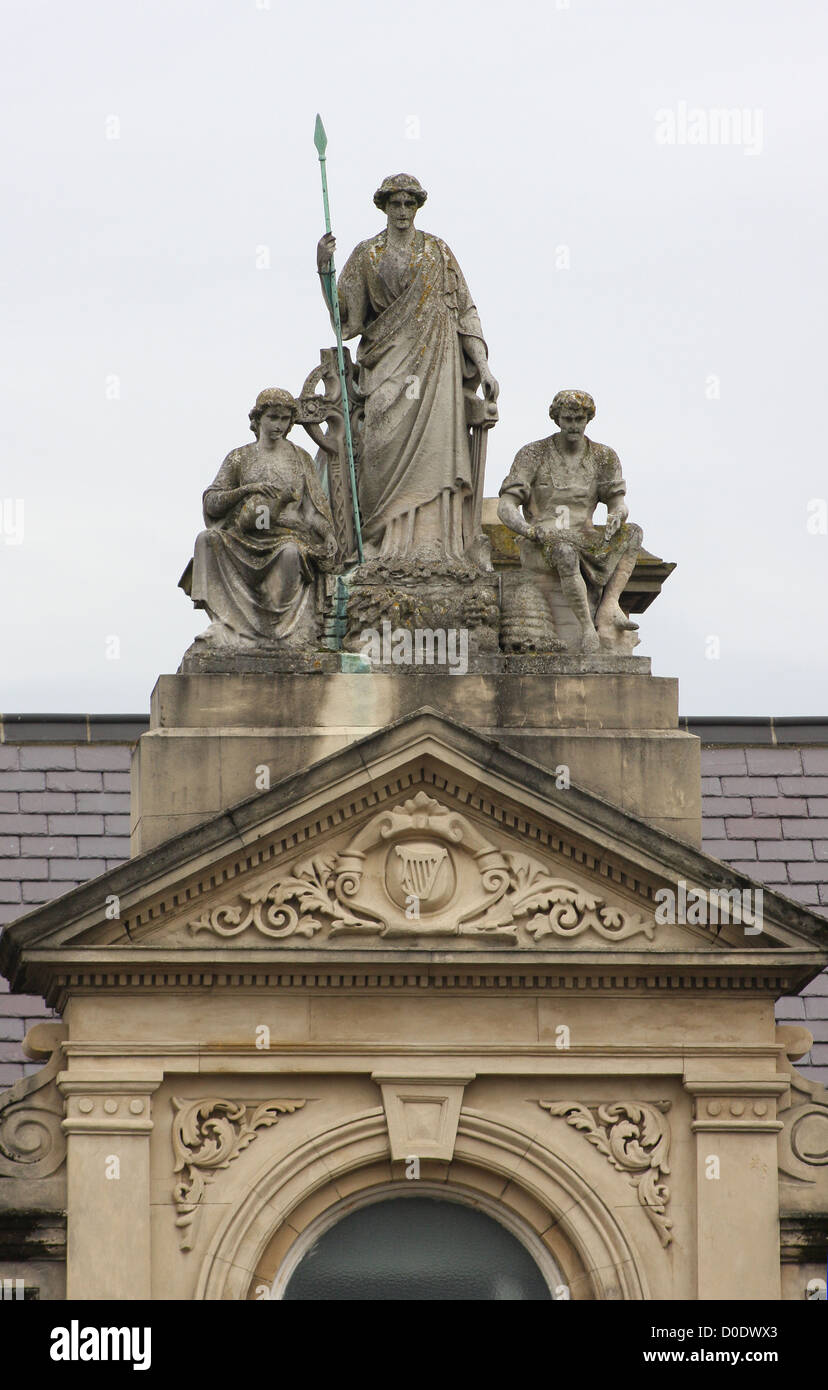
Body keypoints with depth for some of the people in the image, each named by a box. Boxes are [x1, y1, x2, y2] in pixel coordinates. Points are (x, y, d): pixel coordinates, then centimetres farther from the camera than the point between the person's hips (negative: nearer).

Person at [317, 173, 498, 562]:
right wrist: (324, 268, -11)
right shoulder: (366, 255, 10)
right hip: (387, 365, 0)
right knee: (388, 446, -13)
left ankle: (431, 544, -15)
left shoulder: (437, 251, 10)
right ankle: (387, 544, -13)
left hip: (432, 362, 0)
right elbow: (341, 312, 4)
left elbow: (464, 311, 8)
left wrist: (482, 367, 0)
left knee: (433, 446, -11)